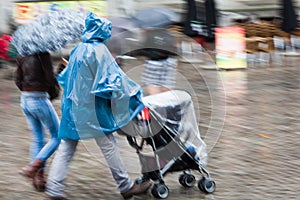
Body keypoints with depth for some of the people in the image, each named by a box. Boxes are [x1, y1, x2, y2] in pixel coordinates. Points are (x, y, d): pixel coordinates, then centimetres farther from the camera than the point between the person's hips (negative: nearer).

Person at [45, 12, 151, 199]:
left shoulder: (78, 49, 11)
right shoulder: (99, 50, -12)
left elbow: (66, 77, 23)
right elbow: (114, 77, -14)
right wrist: (134, 91, -4)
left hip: (73, 106, 7)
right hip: (91, 107, -7)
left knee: (67, 145, 7)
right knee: (108, 144, 0)